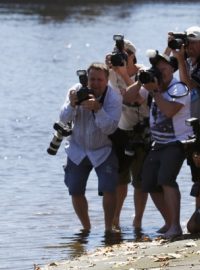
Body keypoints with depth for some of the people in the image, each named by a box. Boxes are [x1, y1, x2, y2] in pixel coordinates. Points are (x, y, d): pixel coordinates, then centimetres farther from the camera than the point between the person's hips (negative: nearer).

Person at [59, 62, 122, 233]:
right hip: (78, 149, 3)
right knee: (75, 191, 2)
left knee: (109, 189, -17)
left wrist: (98, 109, -38)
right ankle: (86, 228, 20)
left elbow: (109, 128, -25)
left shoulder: (114, 98, -17)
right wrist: (72, 104, -33)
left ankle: (108, 228, -3)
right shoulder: (77, 91, -10)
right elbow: (64, 119, -14)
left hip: (103, 150, -3)